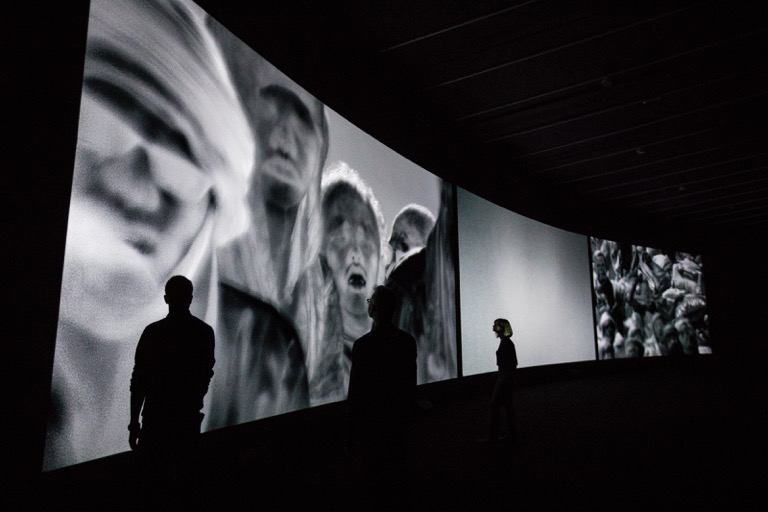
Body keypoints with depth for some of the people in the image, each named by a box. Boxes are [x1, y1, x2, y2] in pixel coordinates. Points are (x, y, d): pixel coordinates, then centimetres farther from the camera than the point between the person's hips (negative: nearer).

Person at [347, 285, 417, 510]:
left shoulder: (363, 344, -21)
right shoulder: (408, 340, -3)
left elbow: (355, 391, -17)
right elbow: (411, 383, 7)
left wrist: (351, 431, -6)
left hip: (372, 422, -5)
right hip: (400, 418, 5)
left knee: (378, 475, 5)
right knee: (399, 470, 17)